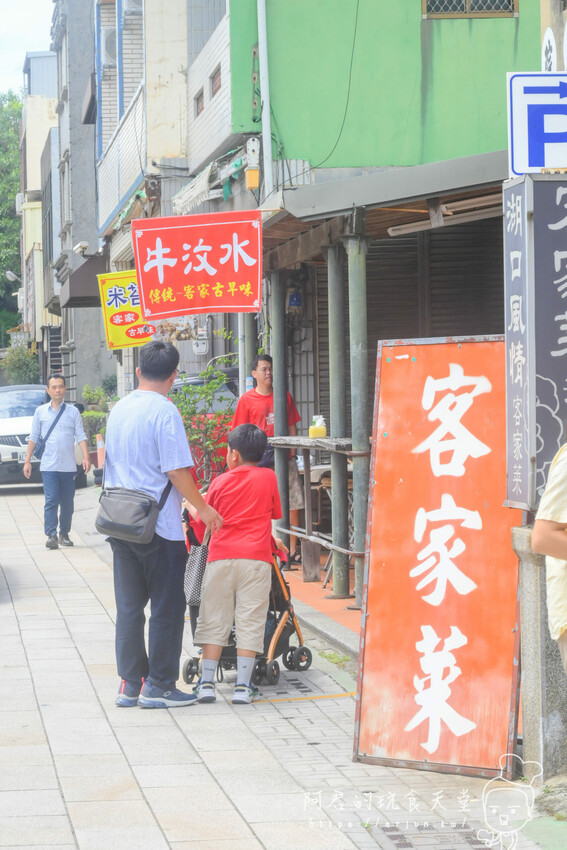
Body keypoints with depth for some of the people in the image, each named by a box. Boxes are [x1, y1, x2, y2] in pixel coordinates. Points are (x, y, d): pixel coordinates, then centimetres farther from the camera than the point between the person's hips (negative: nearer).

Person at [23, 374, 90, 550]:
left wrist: (86, 457, -10)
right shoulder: (41, 412, 8)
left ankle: (64, 534, 18)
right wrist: (27, 461, 6)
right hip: (48, 466, -1)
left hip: (68, 466, 1)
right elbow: (33, 438, 11)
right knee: (51, 501, -11)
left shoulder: (73, 412, 7)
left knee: (68, 503, 6)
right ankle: (51, 536, -13)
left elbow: (80, 436, 3)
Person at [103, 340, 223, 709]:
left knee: (129, 607, 12)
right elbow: (177, 470, -17)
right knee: (167, 607, 2)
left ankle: (130, 683, 14)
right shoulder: (164, 410, -13)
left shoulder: (119, 409, 10)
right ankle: (159, 686, 4)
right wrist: (203, 507, -6)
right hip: (160, 527, -7)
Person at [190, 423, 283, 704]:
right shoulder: (269, 478, 6)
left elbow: (201, 525, 12)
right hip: (256, 557, -1)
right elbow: (275, 513, 19)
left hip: (221, 557, 1)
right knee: (249, 622, 1)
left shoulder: (221, 481, 7)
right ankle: (243, 685, -3)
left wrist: (192, 507, 31)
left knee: (214, 620, 6)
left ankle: (206, 682, 4)